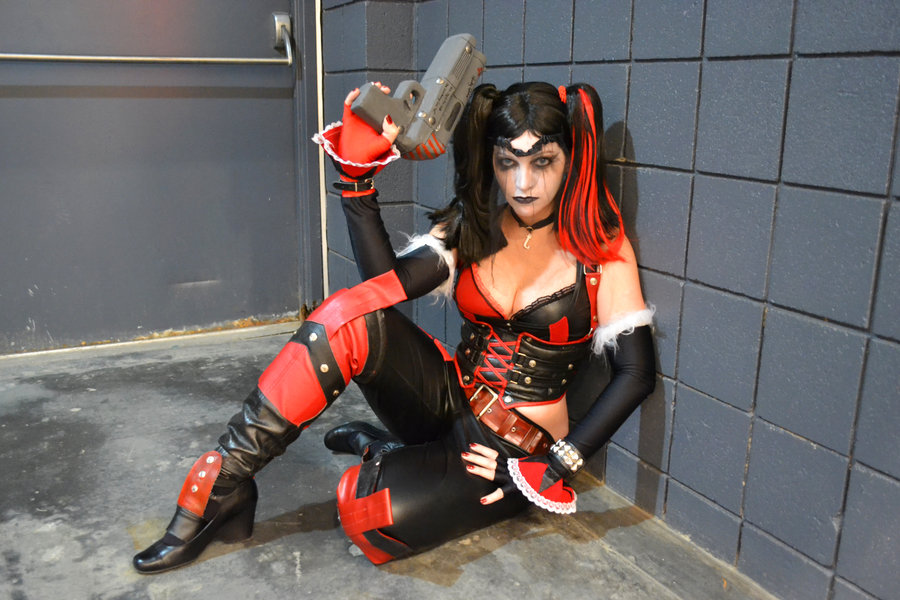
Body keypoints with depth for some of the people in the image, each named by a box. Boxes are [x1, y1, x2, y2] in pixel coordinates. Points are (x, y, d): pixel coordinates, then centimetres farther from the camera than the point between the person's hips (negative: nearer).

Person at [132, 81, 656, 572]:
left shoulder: (601, 247, -8)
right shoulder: (472, 225, 3)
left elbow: (636, 373, -12)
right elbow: (386, 284, -13)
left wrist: (557, 468, -16)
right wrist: (358, 176, -20)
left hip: (515, 450, -3)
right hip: (448, 399, 4)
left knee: (369, 515, -33)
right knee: (349, 316, -28)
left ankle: (384, 451, 2)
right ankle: (221, 489, -19)